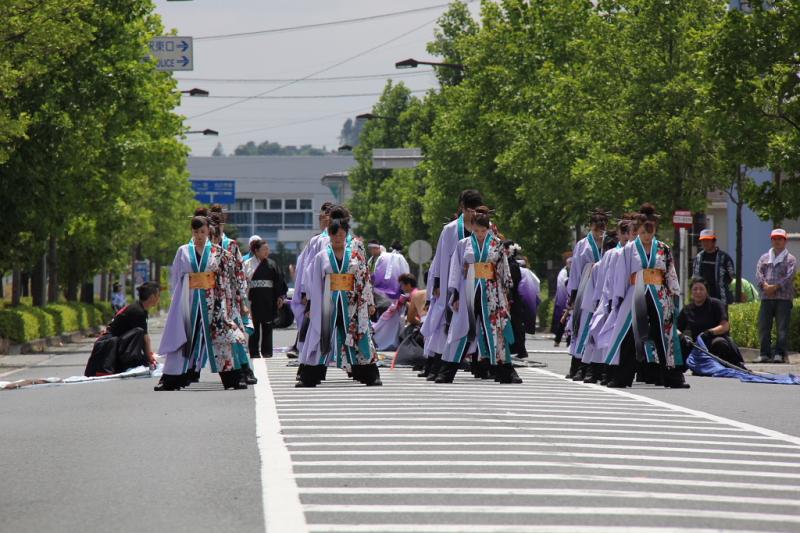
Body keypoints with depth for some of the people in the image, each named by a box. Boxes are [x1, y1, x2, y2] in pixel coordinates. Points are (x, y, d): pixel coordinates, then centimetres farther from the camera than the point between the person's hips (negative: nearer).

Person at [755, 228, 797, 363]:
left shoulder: (790, 259, 6)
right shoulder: (764, 258, 18)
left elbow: (790, 276, -7)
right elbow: (758, 273, 5)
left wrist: (775, 287, -16)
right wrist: (765, 285, -14)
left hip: (784, 298, -4)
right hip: (766, 298, 4)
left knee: (783, 328, -7)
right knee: (764, 327, 1)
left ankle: (780, 353, -8)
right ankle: (765, 353, 6)